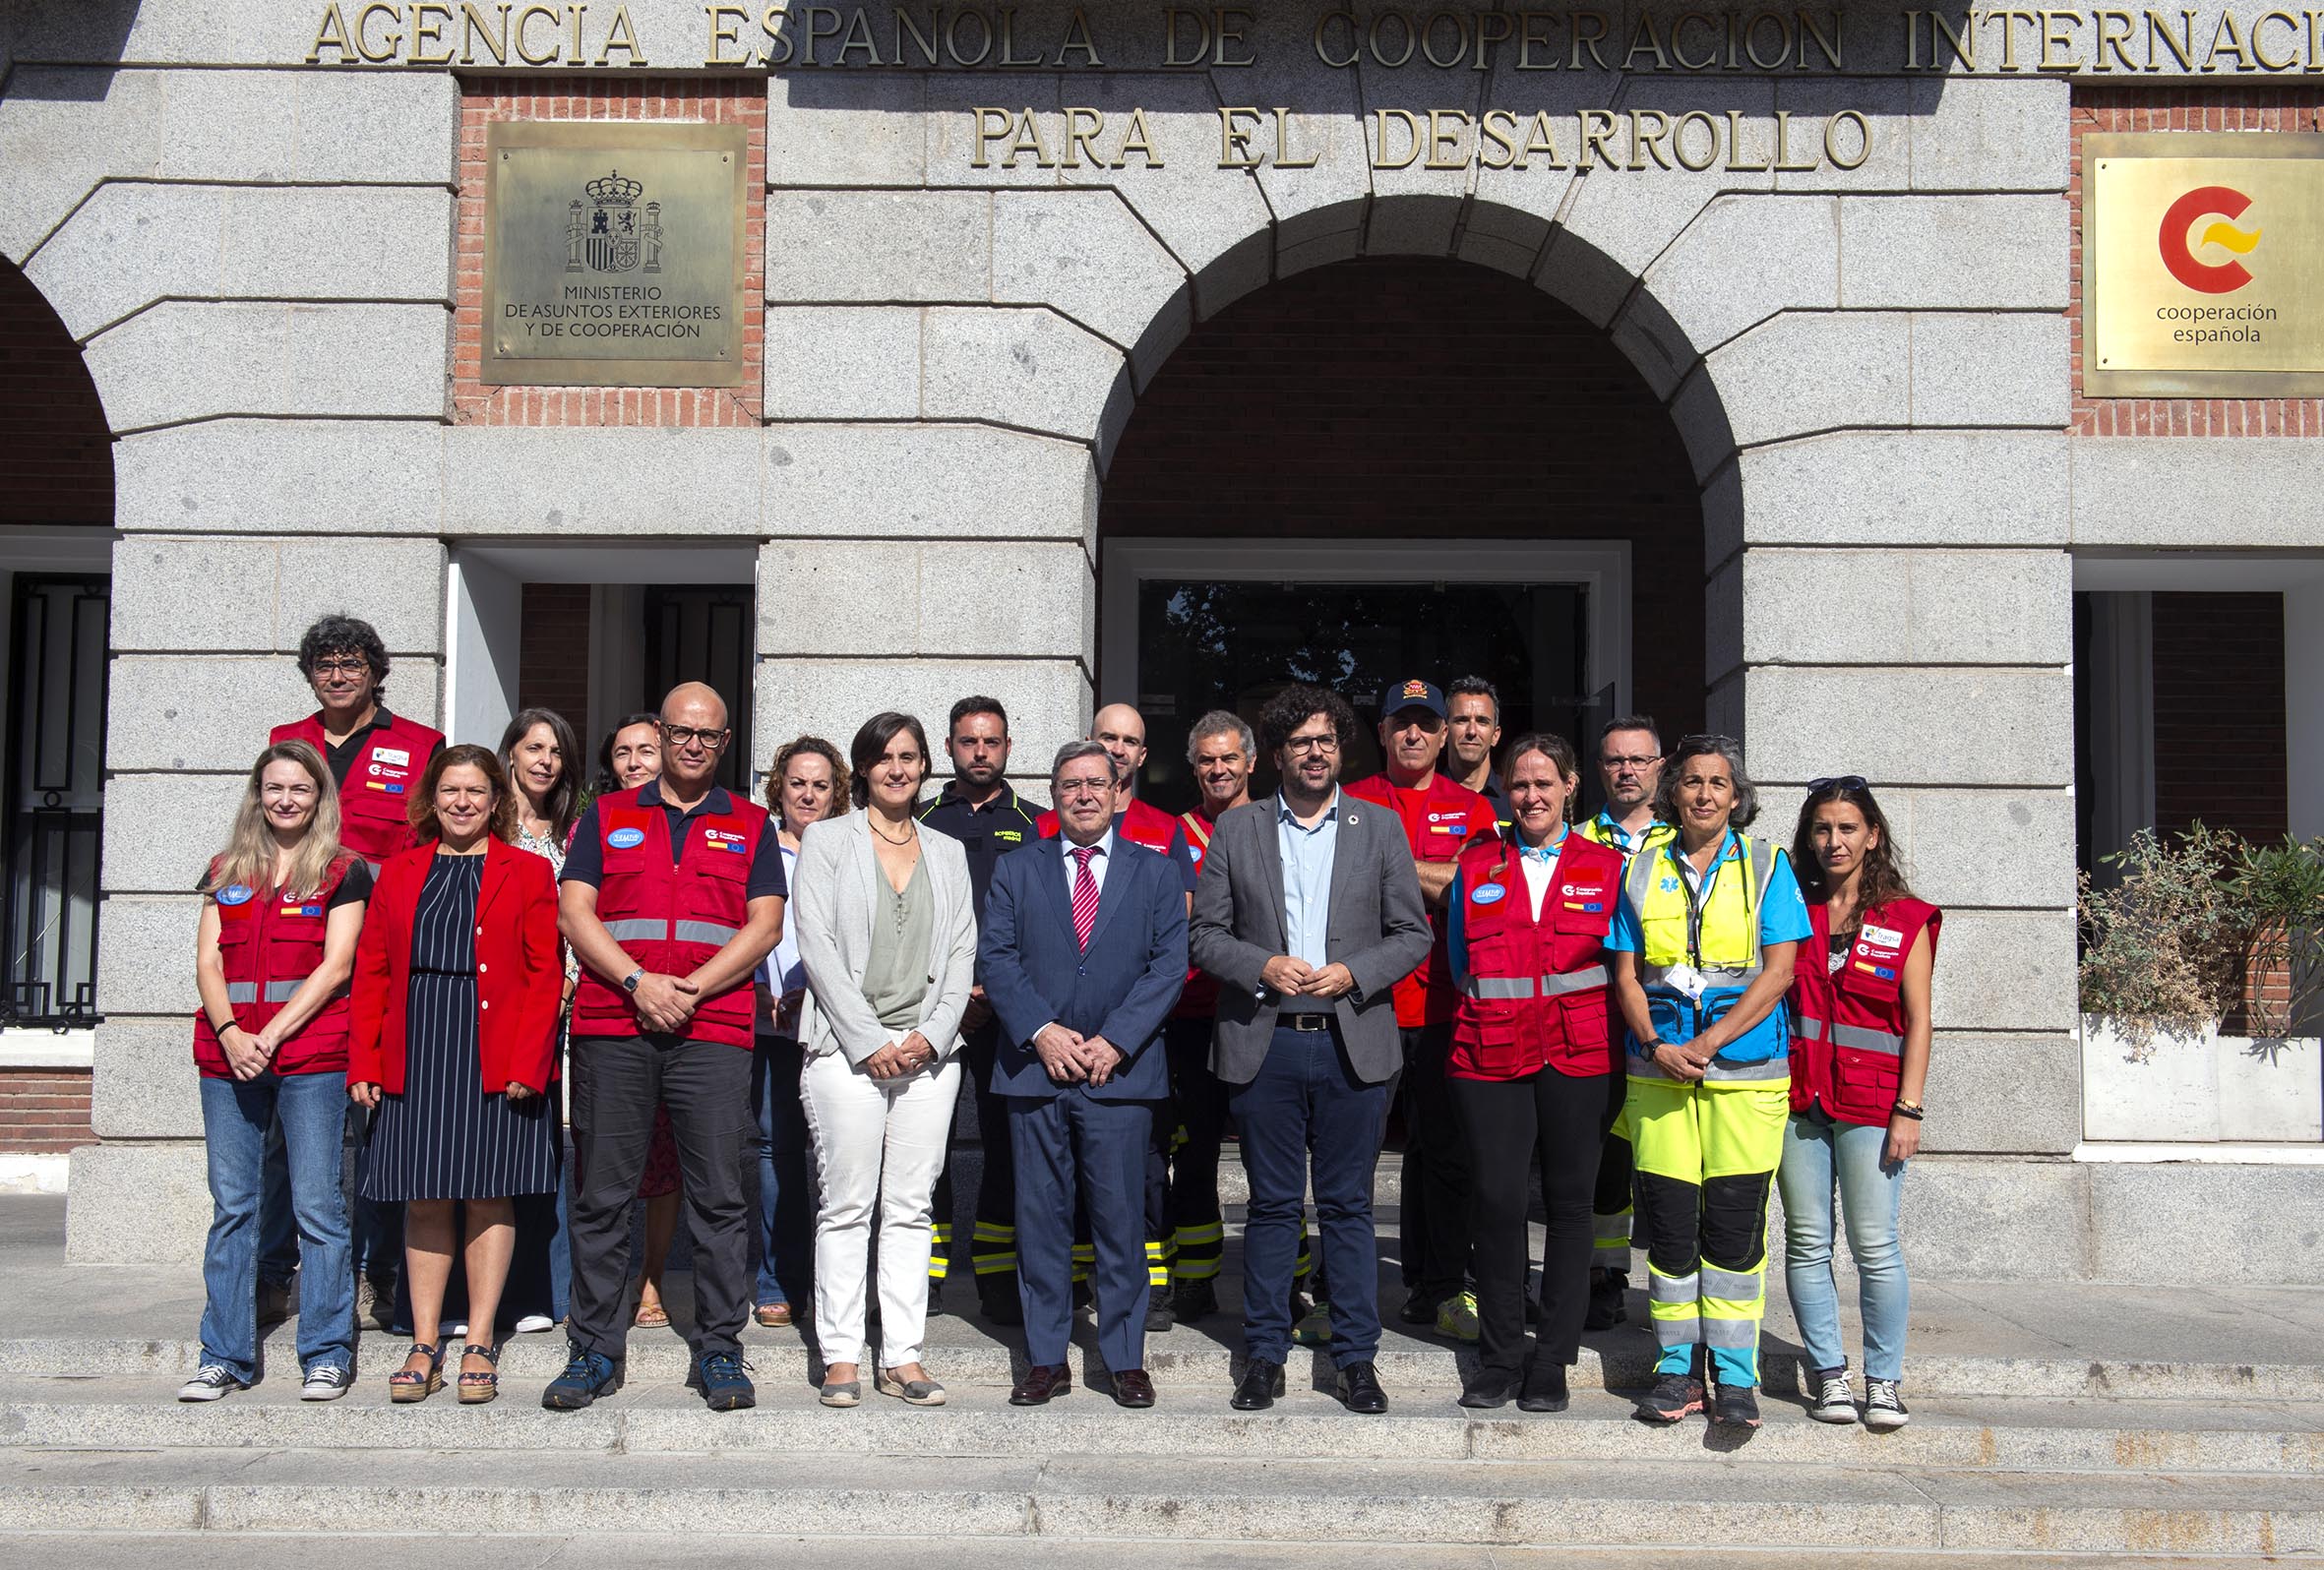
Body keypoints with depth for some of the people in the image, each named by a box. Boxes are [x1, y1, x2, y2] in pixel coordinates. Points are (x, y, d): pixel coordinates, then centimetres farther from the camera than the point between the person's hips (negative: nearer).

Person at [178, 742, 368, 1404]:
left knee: (317, 1204, -3)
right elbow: (208, 962, 9)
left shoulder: (344, 871, 4)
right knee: (232, 1206, 5)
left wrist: (271, 1035, -12)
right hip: (228, 1056, 4)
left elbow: (334, 967, -4)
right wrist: (229, 1033, -8)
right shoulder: (225, 871, 16)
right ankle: (226, 1356, 13)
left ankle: (327, 1354, 5)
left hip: (310, 1056, -4)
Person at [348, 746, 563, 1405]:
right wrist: (362, 1062, 1)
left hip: (496, 1059, -2)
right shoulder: (398, 873, 13)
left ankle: (480, 1345, 9)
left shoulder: (529, 872, 4)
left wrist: (527, 1063, -11)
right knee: (425, 1200, 5)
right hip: (414, 1058, 3)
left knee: (489, 1196, 2)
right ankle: (425, 1346, 12)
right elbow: (371, 973, 10)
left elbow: (546, 975, -2)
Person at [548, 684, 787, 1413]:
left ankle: (719, 1351, 7)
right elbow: (574, 914, 4)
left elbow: (764, 927, 4)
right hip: (611, 1030, 1)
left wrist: (691, 988, -9)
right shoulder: (605, 818, 14)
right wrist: (637, 982, -10)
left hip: (714, 1032, 0)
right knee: (602, 1195, 3)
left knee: (719, 1195, -1)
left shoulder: (751, 826, 13)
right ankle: (594, 1350, 12)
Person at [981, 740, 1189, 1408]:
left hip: (1121, 1071, -1)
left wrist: (1113, 1040, -9)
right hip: (1035, 1070, 1)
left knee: (1120, 1217, 1)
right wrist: (1041, 1031, -11)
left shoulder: (1155, 872, 9)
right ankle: (1047, 1359, 14)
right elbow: (996, 956, 3)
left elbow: (1169, 965, 1)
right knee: (1040, 1217, 4)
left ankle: (1126, 1359, 12)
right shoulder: (1017, 871, 12)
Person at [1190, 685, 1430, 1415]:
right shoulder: (1236, 829, 8)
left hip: (1352, 1044, 0)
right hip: (1264, 1044, 0)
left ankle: (1356, 1356, 13)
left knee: (1347, 1206, 4)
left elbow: (1413, 934, 7)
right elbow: (1205, 933, 6)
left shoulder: (1380, 827, 8)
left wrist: (1353, 973, -9)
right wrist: (1263, 966, -11)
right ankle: (1265, 1354, 16)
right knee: (1272, 1205, 6)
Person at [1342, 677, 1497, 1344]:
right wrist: (1437, 879, -9)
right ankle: (1343, 1284, 13)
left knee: (1443, 1150, 4)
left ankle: (1437, 1289, 14)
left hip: (1441, 1003, 1)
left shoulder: (1471, 808, 12)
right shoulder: (1351, 804, 8)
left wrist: (1397, 868, -6)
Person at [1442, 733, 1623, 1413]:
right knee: (1494, 1197, -5)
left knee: (1568, 1202, 3)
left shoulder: (1604, 867, 8)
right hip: (1492, 1053, 0)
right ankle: (1498, 1359, 8)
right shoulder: (1477, 866, 11)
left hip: (1579, 1055, 0)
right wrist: (1497, 1011, 10)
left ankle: (1551, 1363, 13)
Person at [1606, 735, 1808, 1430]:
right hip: (1658, 1066, 2)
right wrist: (1655, 1046, -8)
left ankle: (1736, 1378, 7)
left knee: (1734, 1227, -3)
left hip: (1745, 1067, -2)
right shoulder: (1643, 869, 11)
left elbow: (1778, 971, -4)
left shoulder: (1765, 864, 4)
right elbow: (1626, 973, 8)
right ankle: (1676, 1371, 13)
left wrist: (1706, 1043, -12)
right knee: (1668, 1223, 2)